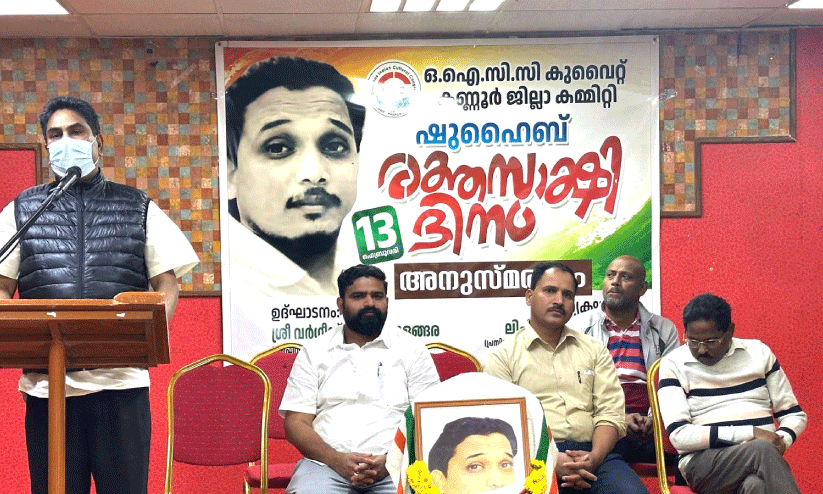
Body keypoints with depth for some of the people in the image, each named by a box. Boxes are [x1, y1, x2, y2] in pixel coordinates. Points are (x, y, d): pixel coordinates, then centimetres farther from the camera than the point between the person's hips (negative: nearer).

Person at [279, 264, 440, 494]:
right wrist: (336, 459, -10)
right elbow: (296, 423, 7)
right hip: (326, 463, 1)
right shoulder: (314, 352, 15)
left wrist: (392, 460, -12)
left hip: (394, 466, 0)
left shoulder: (412, 350, 13)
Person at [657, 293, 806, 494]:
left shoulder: (759, 353, 16)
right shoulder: (673, 364, 6)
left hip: (765, 455, 2)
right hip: (703, 462, -2)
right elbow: (679, 436, -6)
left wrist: (781, 441, -5)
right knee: (763, 450, -35)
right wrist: (750, 433, -11)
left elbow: (795, 415, 21)